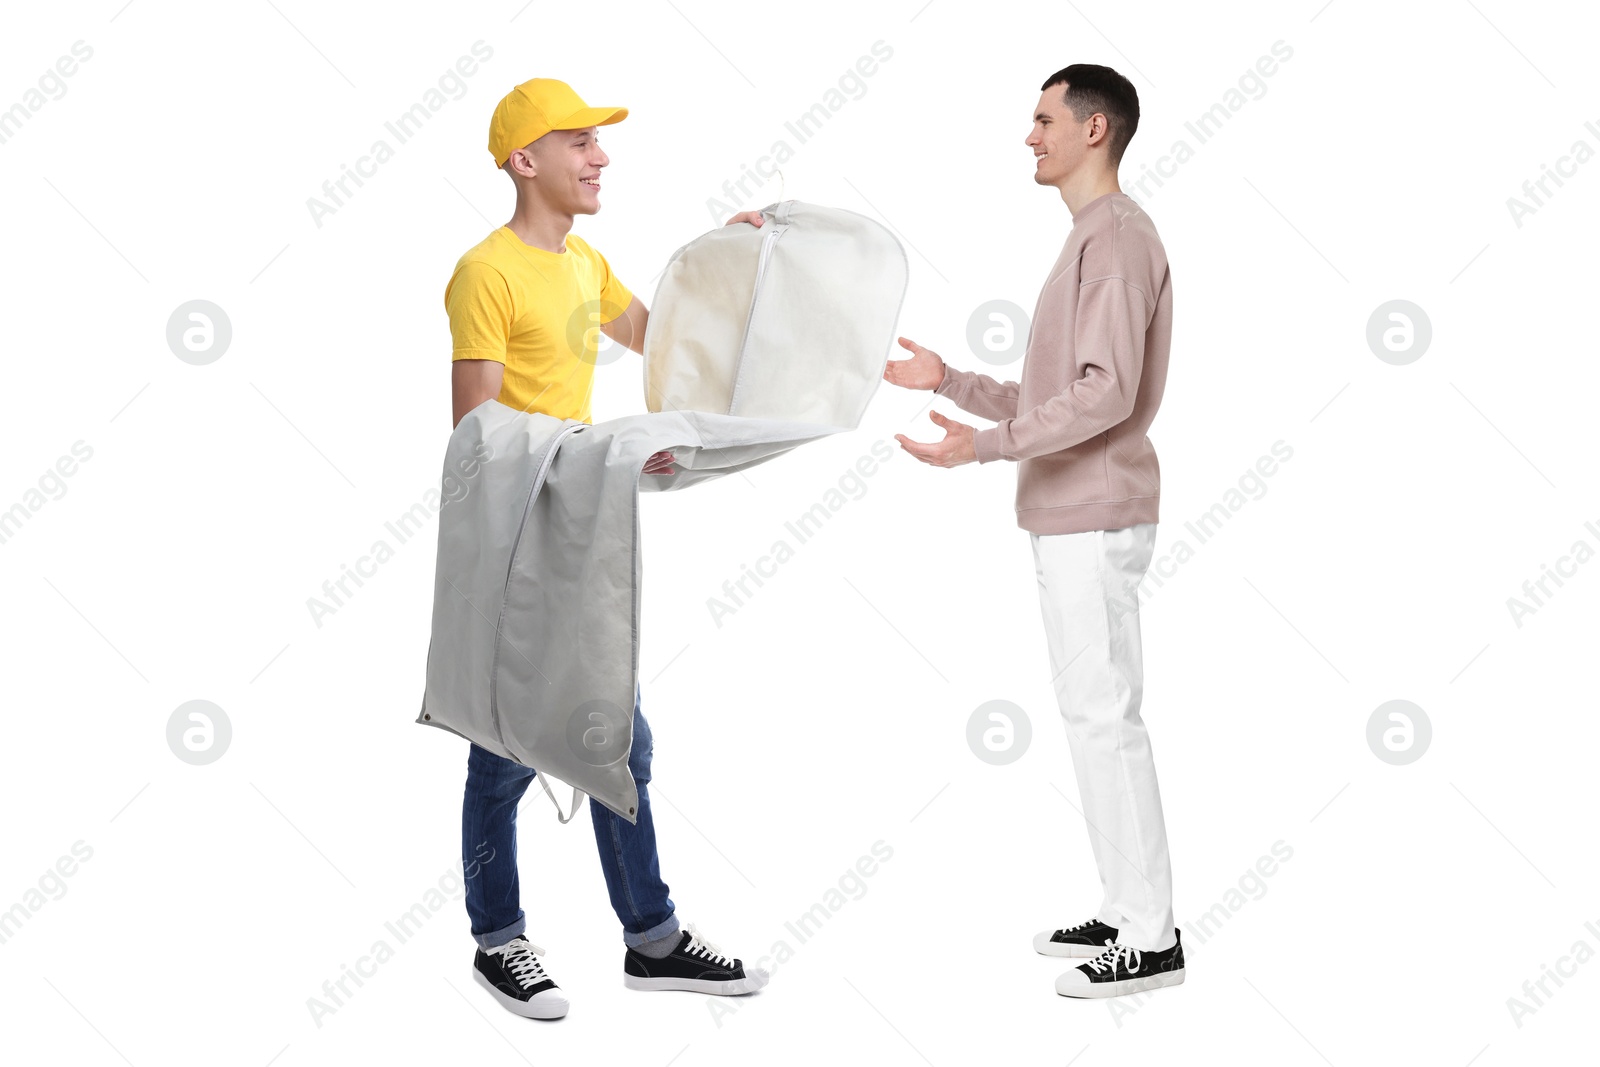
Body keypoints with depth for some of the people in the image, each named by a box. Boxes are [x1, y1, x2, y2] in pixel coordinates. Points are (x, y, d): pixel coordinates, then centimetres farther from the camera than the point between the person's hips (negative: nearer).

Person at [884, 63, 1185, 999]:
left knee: (1105, 715, -7)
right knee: (1094, 713, 13)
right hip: (1069, 519, 10)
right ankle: (1127, 912, 21)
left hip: (1094, 522, -10)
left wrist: (985, 444, -27)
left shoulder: (1117, 236, -13)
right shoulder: (1092, 238, 19)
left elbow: (1107, 393, -23)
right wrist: (951, 383, 15)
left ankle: (1152, 938, 0)